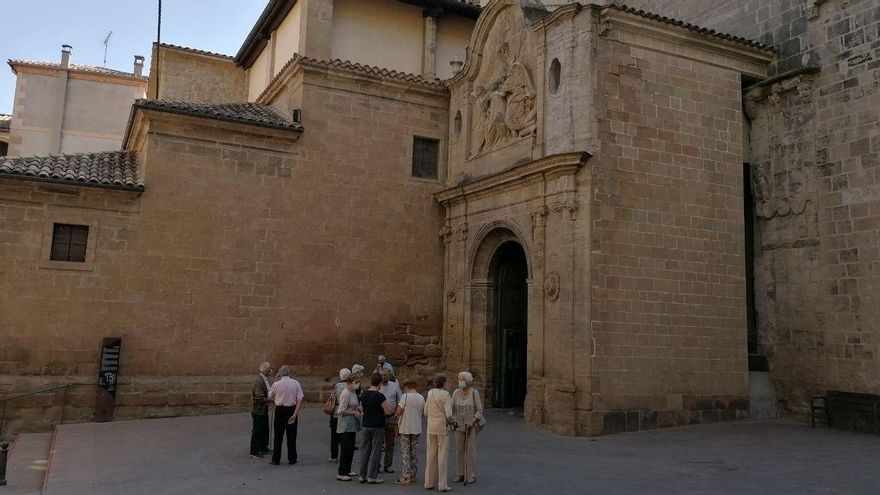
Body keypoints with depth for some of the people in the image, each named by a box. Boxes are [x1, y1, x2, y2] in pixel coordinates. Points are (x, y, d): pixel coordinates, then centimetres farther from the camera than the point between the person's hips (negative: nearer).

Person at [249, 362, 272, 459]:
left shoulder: (266, 379, 8)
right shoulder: (259, 381, -22)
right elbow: (259, 398, -25)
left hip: (264, 410, 10)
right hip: (258, 411, -10)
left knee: (265, 430, 20)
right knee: (257, 432, 0)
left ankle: (263, 448, 34)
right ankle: (254, 452, 10)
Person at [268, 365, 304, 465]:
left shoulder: (276, 384, -9)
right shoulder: (296, 383, -5)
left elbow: (270, 397, 5)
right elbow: (300, 399, -10)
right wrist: (295, 413, -9)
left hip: (280, 410, -1)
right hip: (292, 409, 1)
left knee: (278, 435, 9)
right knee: (291, 435, 10)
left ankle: (276, 459, 13)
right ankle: (292, 459, 15)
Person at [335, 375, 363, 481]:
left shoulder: (352, 393, 13)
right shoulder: (346, 394, -16)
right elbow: (341, 411, -19)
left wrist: (358, 409, 8)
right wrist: (354, 412, -19)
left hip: (352, 425, 10)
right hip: (346, 426, -10)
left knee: (350, 448, 15)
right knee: (346, 449, -6)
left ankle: (347, 471, 24)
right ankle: (341, 473, 0)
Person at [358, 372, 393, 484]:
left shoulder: (363, 394, 4)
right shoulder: (379, 396, -16)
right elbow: (388, 411, -14)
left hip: (366, 425, 6)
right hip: (378, 426, -6)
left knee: (365, 450, 12)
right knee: (375, 451, 2)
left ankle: (362, 475, 17)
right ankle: (372, 476, 5)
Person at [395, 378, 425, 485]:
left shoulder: (405, 396, -13)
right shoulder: (421, 398, 4)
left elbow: (398, 412, -14)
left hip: (405, 428, -5)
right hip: (417, 428, 5)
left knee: (405, 452, 1)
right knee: (414, 452, 12)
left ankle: (406, 476, -1)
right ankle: (413, 475, 17)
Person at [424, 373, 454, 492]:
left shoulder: (430, 393, 3)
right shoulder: (445, 394, -14)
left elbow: (426, 412, 8)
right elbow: (449, 414, -20)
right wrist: (451, 421, -1)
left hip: (431, 427, 5)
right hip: (442, 427, -5)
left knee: (431, 455, 13)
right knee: (442, 455, 3)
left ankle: (429, 482, 19)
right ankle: (442, 485, 6)